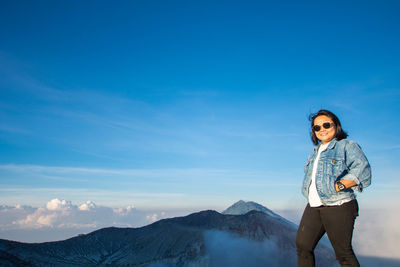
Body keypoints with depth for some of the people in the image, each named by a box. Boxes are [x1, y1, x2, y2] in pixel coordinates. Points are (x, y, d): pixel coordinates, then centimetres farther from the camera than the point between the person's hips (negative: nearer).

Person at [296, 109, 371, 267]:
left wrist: (339, 186, -22)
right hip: (313, 207, 7)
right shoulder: (316, 151, 21)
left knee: (343, 252, -2)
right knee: (302, 245, 5)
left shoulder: (347, 145, -1)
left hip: (338, 207, -7)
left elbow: (362, 168, -15)